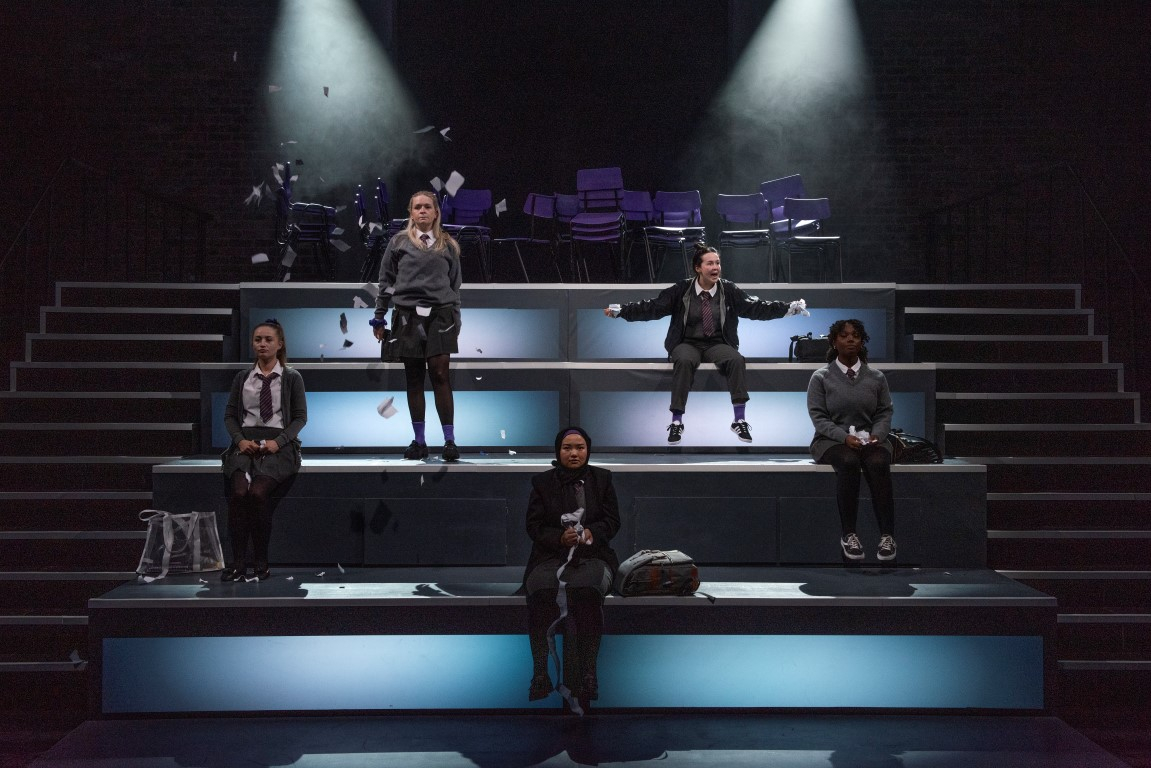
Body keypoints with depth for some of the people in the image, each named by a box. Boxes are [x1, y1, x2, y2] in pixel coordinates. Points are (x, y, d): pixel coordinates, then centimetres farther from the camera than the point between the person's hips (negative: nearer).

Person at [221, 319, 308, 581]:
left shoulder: (292, 378, 6)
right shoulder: (242, 378, 15)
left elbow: (300, 417, 4)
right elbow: (230, 415, 14)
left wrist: (278, 442, -12)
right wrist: (240, 440, -6)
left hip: (278, 444, -2)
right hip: (246, 443, 2)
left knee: (259, 492, -30)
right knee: (239, 492, -27)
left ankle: (261, 562, -16)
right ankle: (238, 563, -22)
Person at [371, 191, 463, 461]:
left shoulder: (447, 245, 12)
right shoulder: (399, 242, 9)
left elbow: (455, 285, 14)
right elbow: (386, 281, 9)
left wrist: (456, 322, 11)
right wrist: (379, 318, 5)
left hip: (439, 315, -1)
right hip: (407, 315, 1)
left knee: (440, 374, -9)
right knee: (413, 378, 4)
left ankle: (450, 440, -6)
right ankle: (419, 441, 9)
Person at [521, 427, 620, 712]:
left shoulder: (601, 478, 14)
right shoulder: (542, 482, 12)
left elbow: (612, 521, 9)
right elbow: (534, 526, 7)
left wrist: (591, 533, -12)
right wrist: (560, 537, -13)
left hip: (592, 555, 0)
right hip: (551, 556, 0)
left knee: (585, 590, -36)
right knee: (542, 591, -35)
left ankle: (586, 676, -34)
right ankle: (540, 675, -33)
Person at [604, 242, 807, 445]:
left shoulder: (729, 290, 0)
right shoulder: (682, 289, -3)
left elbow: (756, 308, -3)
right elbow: (653, 307, -5)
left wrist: (790, 308, -12)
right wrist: (620, 311, -14)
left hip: (718, 344, 1)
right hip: (687, 344, -1)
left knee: (737, 360, -31)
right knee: (684, 361, -36)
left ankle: (739, 420, -22)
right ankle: (676, 422, -29)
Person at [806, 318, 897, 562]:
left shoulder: (876, 377, 10)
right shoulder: (821, 377, 1)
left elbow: (885, 412, 9)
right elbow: (818, 417, -5)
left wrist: (876, 435, -12)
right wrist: (845, 437, -20)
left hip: (869, 439, 2)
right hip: (832, 439, -2)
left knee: (878, 464, -34)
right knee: (848, 462, -37)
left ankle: (887, 534, -34)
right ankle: (848, 534, -31)